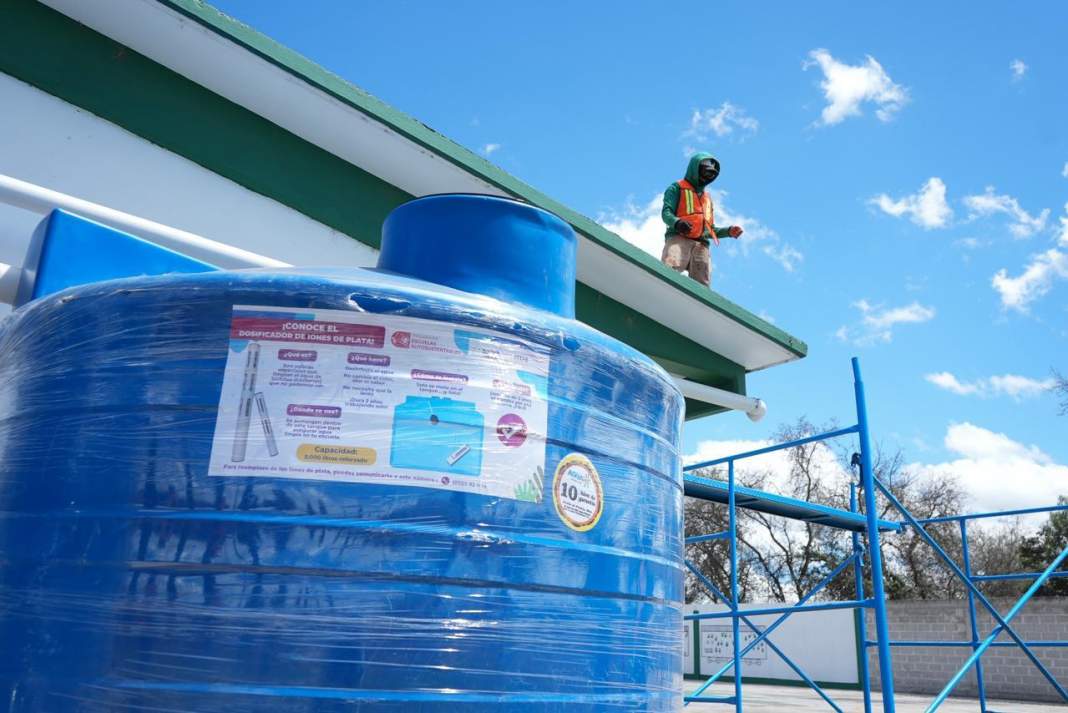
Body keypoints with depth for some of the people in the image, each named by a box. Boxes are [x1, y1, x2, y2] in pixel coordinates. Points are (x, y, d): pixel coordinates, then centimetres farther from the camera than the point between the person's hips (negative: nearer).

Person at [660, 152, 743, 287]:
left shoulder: (707, 198, 35)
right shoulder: (677, 188, 15)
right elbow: (666, 212, -1)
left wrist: (728, 231, 15)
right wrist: (677, 222, -23)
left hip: (701, 245, 6)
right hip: (679, 239, -6)